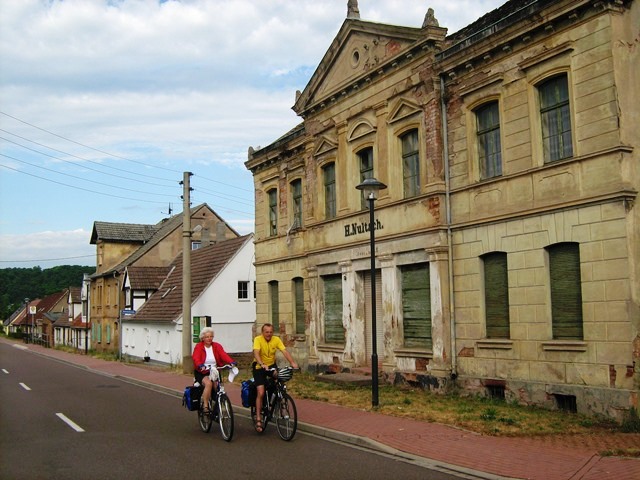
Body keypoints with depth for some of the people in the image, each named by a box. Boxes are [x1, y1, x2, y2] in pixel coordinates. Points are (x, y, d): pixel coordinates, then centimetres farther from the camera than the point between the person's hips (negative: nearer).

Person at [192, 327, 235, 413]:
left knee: (216, 385, -21)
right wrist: (200, 365, -42)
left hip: (214, 372, 3)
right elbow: (196, 358, -20)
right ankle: (205, 407, -22)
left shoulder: (217, 346, 5)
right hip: (201, 372, -3)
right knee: (208, 383, -30)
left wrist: (231, 362, -32)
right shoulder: (198, 346, -3)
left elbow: (224, 355, -12)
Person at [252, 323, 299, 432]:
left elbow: (285, 351, -18)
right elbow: (256, 353, -32)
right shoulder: (258, 339, -17)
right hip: (259, 367, -3)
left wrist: (293, 363, -34)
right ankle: (258, 419, -3)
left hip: (272, 365, 3)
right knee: (261, 393, -13)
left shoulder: (276, 339, -8)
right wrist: (262, 364, -49)